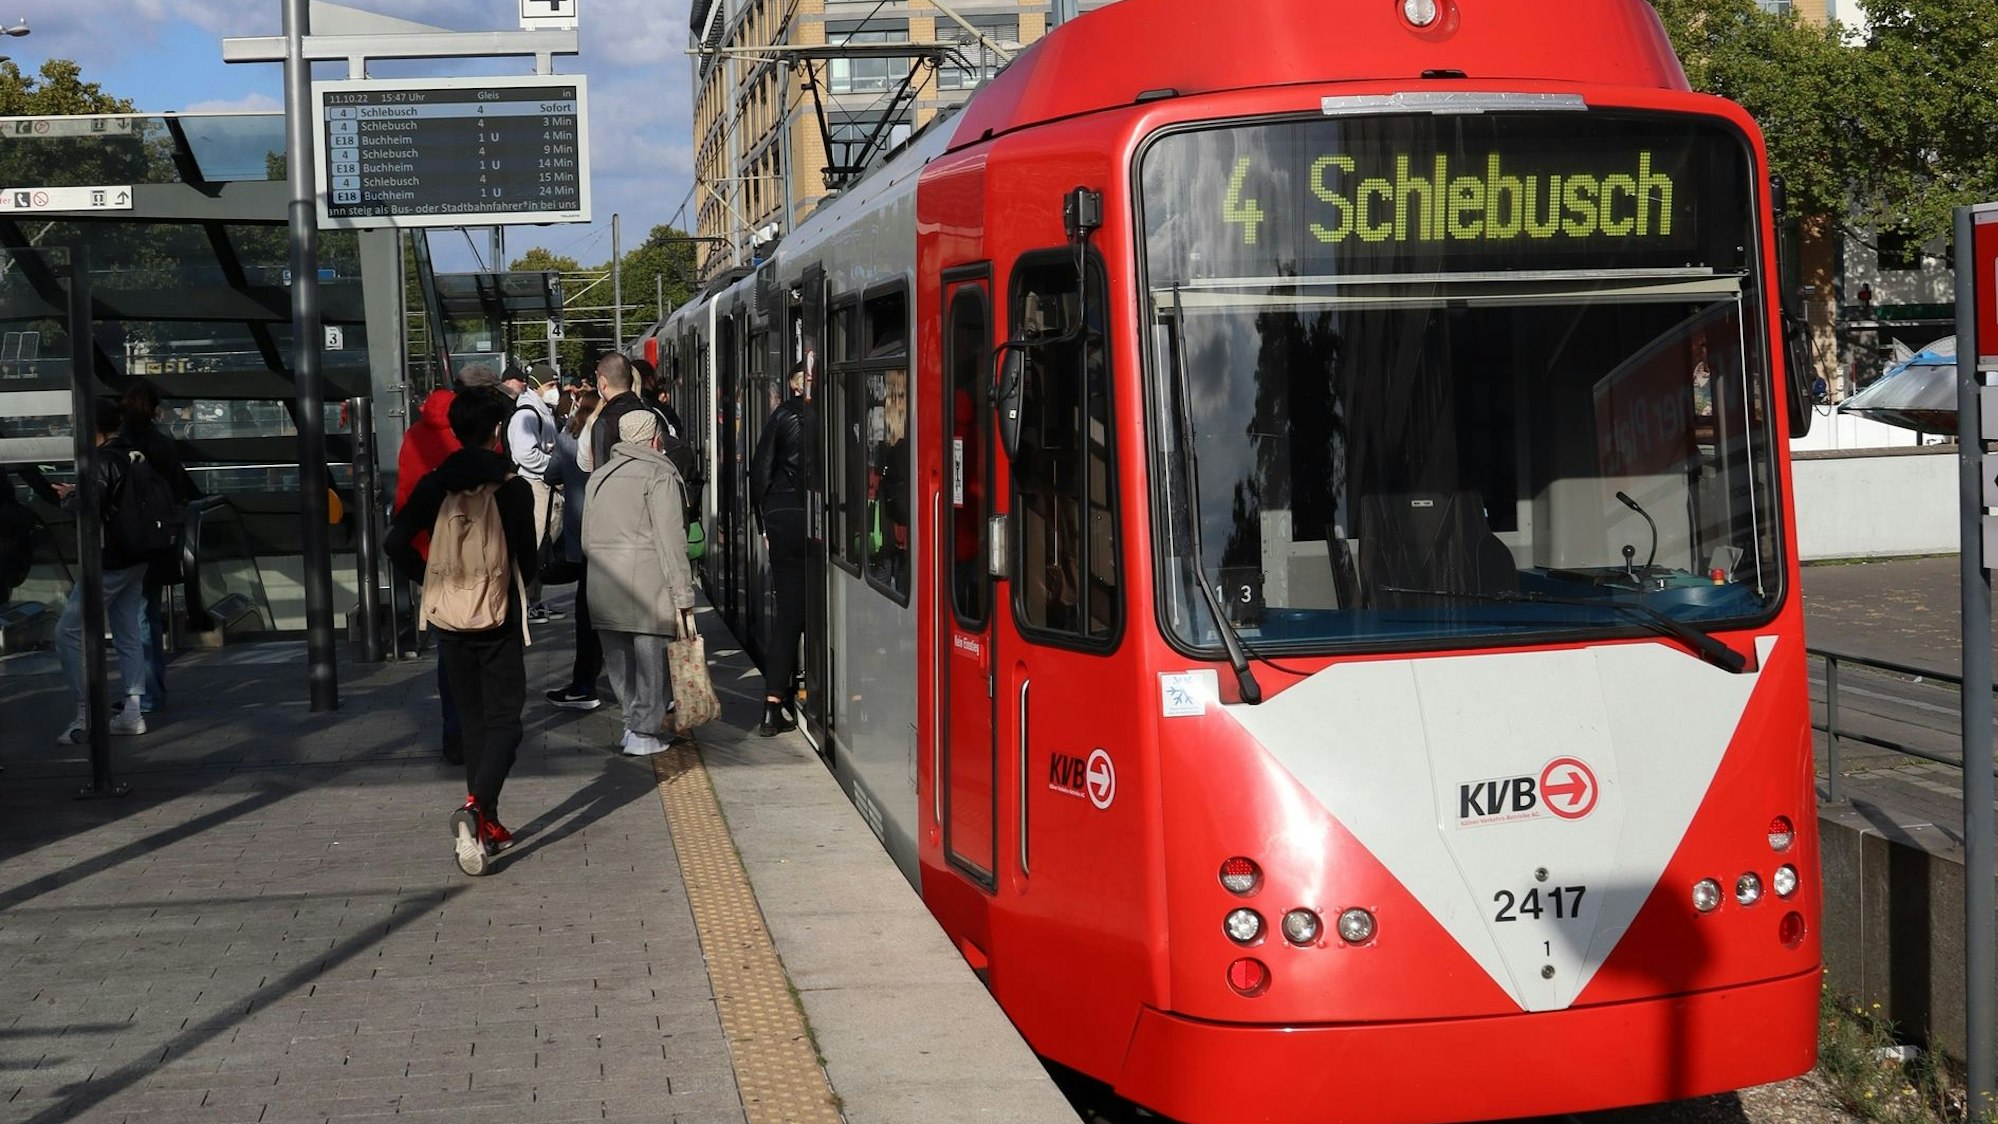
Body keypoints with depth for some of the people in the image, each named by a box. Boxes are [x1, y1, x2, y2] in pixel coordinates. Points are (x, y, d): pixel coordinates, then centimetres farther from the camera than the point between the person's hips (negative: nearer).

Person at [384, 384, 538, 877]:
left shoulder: (435, 485, 0)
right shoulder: (513, 487, -10)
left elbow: (395, 543, -5)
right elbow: (525, 555, -7)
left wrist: (433, 581, 8)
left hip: (450, 619, 4)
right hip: (500, 619, -4)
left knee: (473, 720, 15)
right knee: (503, 721, 1)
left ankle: (487, 827, 20)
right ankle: (476, 808, -23)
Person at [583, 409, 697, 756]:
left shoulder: (599, 475, 18)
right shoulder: (659, 474, -4)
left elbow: (587, 536, 20)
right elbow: (670, 539, -10)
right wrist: (683, 597, -10)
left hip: (603, 584, 6)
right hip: (647, 581, -6)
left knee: (619, 660, 13)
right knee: (651, 656, 1)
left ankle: (634, 724, 19)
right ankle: (643, 734, 2)